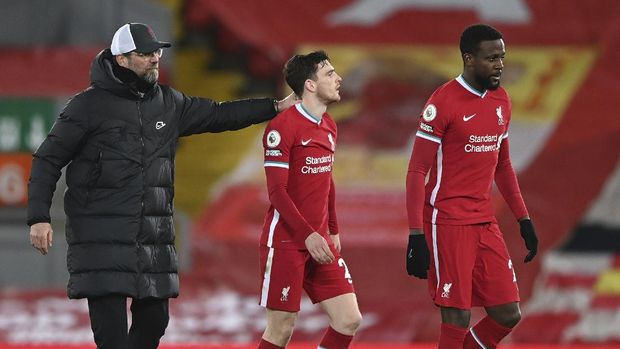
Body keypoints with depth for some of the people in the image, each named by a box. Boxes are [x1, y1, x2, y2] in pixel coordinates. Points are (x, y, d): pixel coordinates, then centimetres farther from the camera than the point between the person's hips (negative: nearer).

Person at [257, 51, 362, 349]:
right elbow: (277, 191, -16)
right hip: (286, 242, -8)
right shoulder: (283, 126, -14)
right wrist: (308, 235, -21)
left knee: (349, 320, -1)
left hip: (320, 241, 8)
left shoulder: (328, 126, 11)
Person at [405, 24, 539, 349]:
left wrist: (524, 220, 17)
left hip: (485, 222, 7)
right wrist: (416, 235, -18)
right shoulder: (443, 102, -12)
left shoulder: (501, 100, 10)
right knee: (457, 319, -8)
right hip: (447, 223, -7)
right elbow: (417, 172, -12)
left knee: (508, 315, 2)